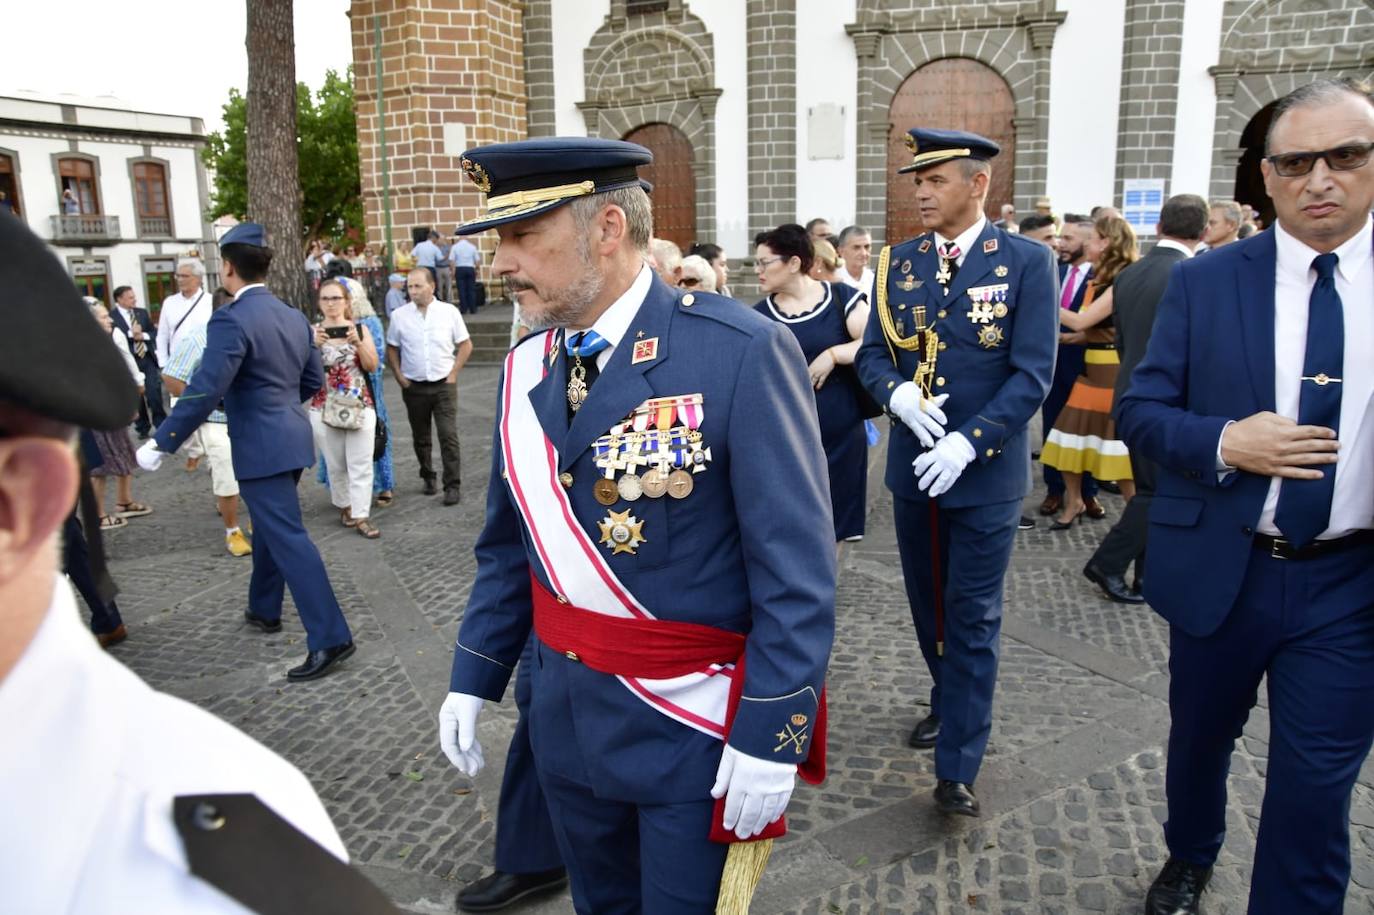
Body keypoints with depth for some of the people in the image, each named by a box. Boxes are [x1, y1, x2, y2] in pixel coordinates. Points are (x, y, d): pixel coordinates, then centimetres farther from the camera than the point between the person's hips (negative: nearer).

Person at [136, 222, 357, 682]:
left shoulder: (231, 320, -17)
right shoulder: (293, 316, 9)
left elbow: (205, 391, -23)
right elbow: (313, 380, 16)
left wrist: (160, 444, -16)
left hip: (261, 447, -9)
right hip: (291, 437, 9)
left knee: (288, 538, -7)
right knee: (270, 528, 24)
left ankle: (330, 638, -7)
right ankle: (264, 609, 41)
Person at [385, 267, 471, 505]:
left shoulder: (449, 312, -2)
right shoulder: (400, 315, 1)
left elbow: (465, 345, 4)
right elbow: (392, 348, 9)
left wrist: (453, 373, -3)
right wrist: (399, 377, 1)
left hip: (444, 384, -2)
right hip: (414, 386, 2)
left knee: (448, 436, -8)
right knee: (420, 437, 12)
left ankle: (453, 486, -3)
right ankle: (428, 477, 30)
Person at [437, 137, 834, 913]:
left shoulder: (741, 352, -19)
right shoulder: (527, 368, 1)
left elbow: (796, 567, -18)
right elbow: (508, 544, 9)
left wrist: (772, 734, -18)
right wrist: (473, 677, 8)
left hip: (694, 722, -5)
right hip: (564, 710, 6)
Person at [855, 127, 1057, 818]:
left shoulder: (1027, 262, -7)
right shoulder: (899, 262, 4)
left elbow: (1032, 373, -12)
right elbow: (872, 352, 6)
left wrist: (968, 442, -22)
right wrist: (897, 393, -16)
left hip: (986, 470, -4)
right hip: (911, 465, 4)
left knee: (973, 617, 3)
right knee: (927, 603, 18)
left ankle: (957, 768, 13)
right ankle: (950, 701, 43)